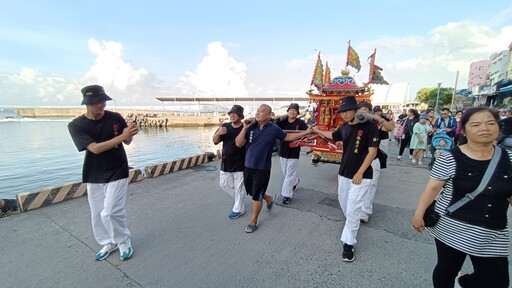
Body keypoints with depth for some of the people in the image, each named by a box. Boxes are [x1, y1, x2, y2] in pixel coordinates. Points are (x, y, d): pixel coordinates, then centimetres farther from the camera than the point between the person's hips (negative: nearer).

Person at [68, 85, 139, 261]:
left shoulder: (115, 118, -10)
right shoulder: (76, 125, -11)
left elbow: (127, 142, -2)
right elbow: (95, 148, -24)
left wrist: (129, 134, -25)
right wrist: (121, 137, -34)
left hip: (117, 173, -2)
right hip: (94, 176, 2)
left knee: (110, 212, -8)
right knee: (97, 214, 13)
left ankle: (124, 241, 17)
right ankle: (108, 243, 35)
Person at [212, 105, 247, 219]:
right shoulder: (225, 126, 0)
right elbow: (215, 141, -3)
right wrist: (218, 133, -22)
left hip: (240, 163, -5)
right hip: (226, 162, 6)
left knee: (239, 187, 6)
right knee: (224, 184, 17)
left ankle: (238, 209, 25)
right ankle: (239, 199, 40)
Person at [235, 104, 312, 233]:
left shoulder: (273, 129, -8)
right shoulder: (250, 126, -5)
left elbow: (287, 137, 8)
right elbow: (238, 144, -8)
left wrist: (305, 132, 6)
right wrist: (244, 128, -18)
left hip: (262, 168, -4)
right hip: (248, 166, 4)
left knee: (256, 196, 6)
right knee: (251, 192, 20)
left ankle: (253, 221, 28)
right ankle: (269, 199, 50)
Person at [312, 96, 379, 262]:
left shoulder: (369, 126, -14)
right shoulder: (344, 127, 4)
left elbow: (372, 152, -16)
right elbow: (332, 136, 26)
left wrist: (360, 173, -19)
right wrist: (317, 131, 26)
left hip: (361, 176, -6)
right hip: (343, 173, 6)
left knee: (352, 210, -4)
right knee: (344, 205, 18)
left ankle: (348, 244, 11)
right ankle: (353, 225, 46)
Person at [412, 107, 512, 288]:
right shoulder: (450, 159, -13)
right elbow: (432, 188, -12)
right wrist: (419, 214, -16)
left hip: (493, 236, 4)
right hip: (452, 229, -3)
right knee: (446, 271, 14)